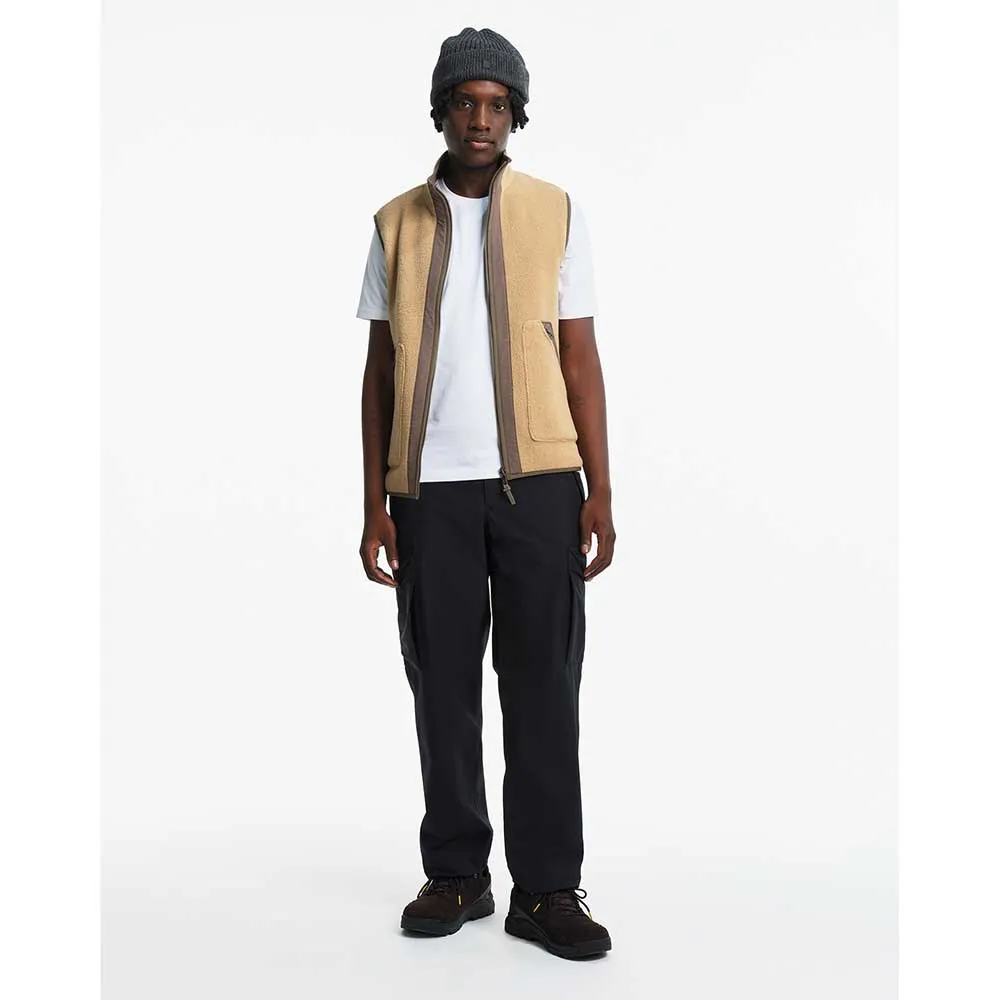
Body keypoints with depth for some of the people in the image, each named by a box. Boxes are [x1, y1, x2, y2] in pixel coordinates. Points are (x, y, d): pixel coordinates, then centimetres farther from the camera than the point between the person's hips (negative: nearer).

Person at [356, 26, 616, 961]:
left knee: (543, 685, 0)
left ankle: (547, 889, 8)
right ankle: (455, 874, 18)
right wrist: (375, 504, 2)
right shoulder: (397, 224, 9)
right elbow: (379, 371, 9)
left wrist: (600, 492, -3)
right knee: (443, 684, 6)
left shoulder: (555, 214, 7)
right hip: (430, 488, 1)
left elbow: (580, 358, 4)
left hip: (537, 482, -1)